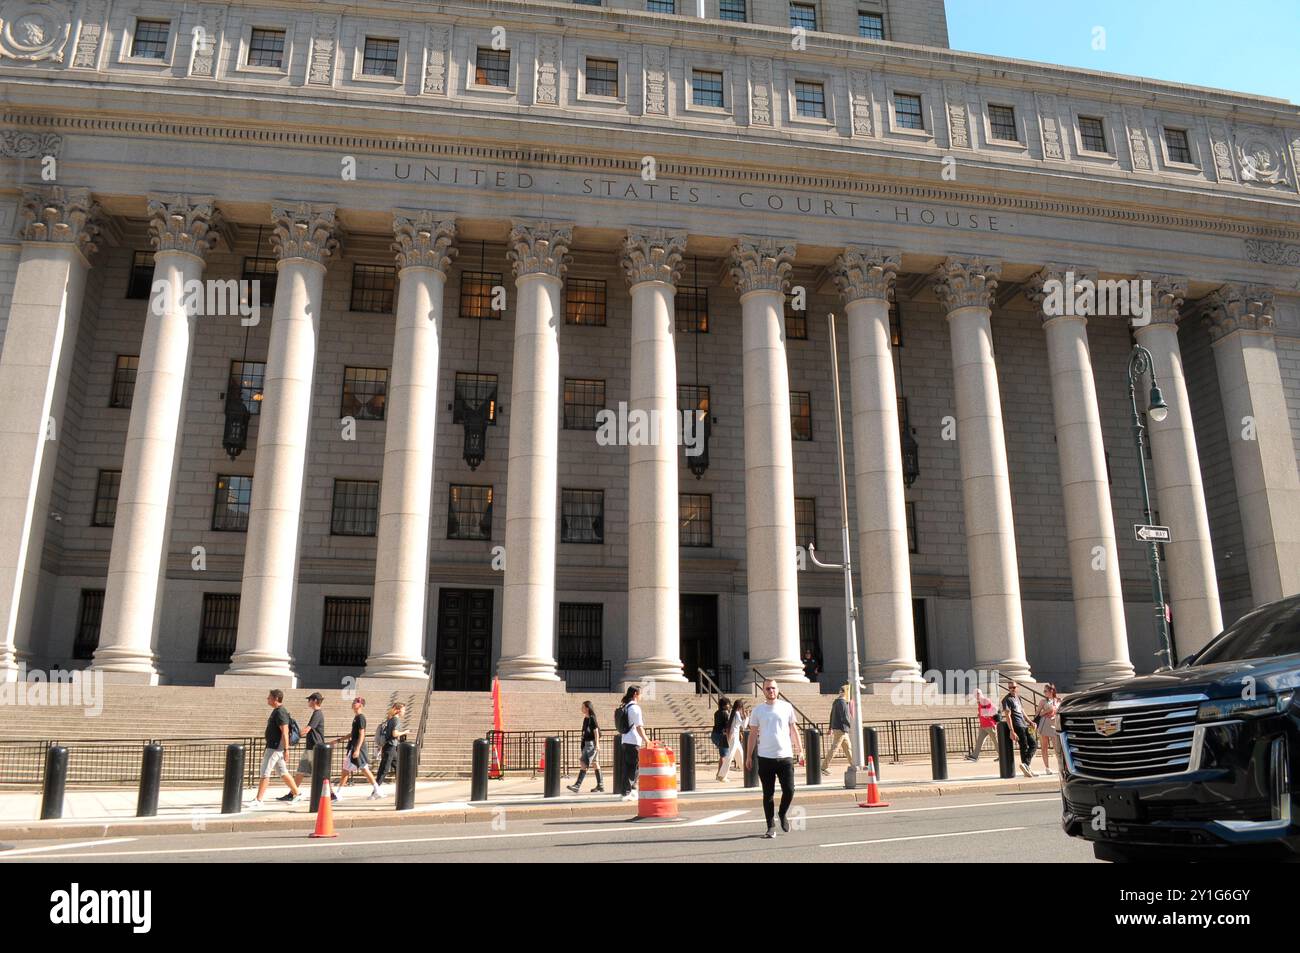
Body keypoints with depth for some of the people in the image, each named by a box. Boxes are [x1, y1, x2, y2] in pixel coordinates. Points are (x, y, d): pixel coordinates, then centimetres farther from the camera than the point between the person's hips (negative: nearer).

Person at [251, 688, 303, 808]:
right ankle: (298, 794, 21)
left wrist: (286, 749, -26)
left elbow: (285, 732, -22)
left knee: (265, 773, -6)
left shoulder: (280, 712, -17)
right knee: (282, 772, 14)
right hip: (273, 747, 10)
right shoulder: (276, 711, 15)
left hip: (276, 748, -10)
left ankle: (259, 800, -2)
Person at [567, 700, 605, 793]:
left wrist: (597, 744, -18)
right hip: (587, 743, 10)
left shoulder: (592, 718, -11)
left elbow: (596, 731, -14)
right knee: (595, 764, 10)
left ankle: (577, 786, -13)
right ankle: (600, 786, 14)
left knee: (584, 764, -11)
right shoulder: (586, 719, 14)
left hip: (591, 744, -10)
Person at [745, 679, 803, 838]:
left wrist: (799, 749, 10)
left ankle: (783, 814, 25)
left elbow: (793, 729, 13)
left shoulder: (786, 707, 5)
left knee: (789, 790, -4)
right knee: (768, 794, 3)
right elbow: (753, 734, 7)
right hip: (765, 758, 0)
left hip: (785, 756, 0)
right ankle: (771, 827, 13)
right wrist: (748, 756, 5)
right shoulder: (758, 710, 3)